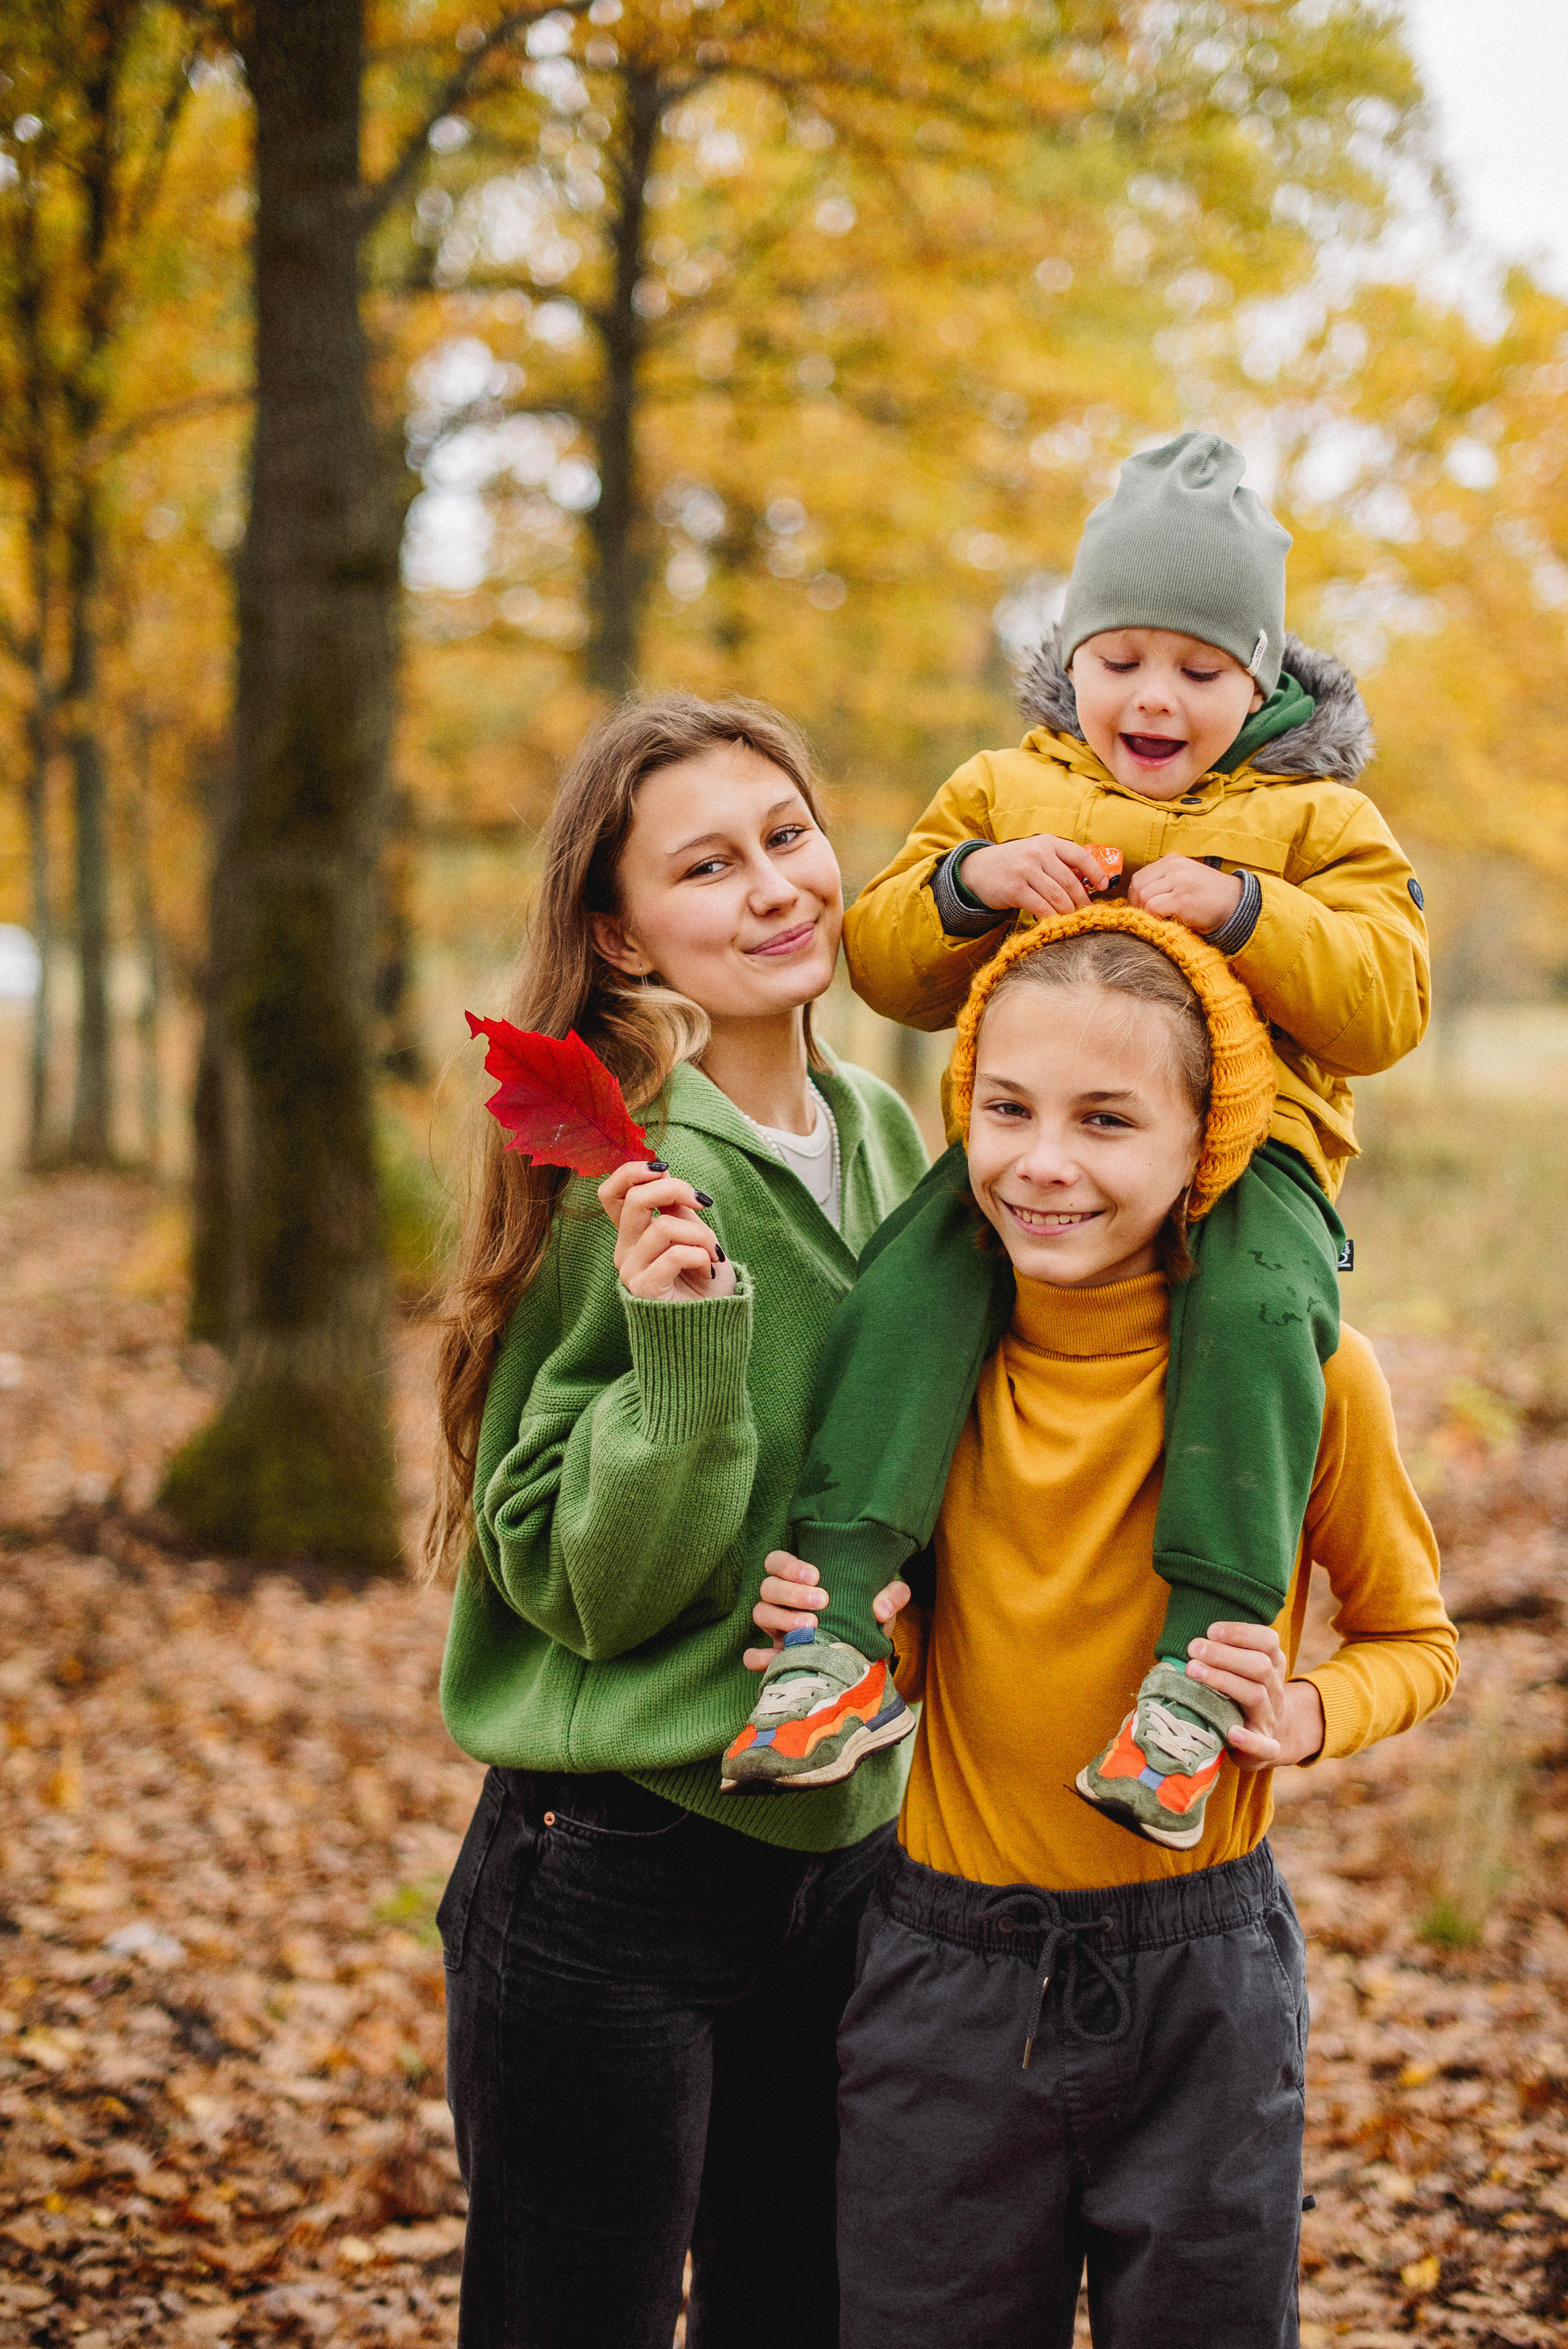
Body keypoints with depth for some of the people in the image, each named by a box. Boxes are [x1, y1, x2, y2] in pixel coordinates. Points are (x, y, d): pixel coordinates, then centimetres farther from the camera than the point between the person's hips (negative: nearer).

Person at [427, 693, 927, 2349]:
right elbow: (575, 1582, -17)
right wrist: (682, 1345, -29)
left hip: (848, 1851, 7)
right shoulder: (623, 1182, -17)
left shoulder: (886, 1140, 4)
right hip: (611, 1886, -6)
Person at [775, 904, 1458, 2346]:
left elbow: (1415, 1639, 3)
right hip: (948, 1974, 2)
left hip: (1203, 1983, -2)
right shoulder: (921, 1345, -6)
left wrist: (1302, 1716, -17)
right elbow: (909, 1660, 6)